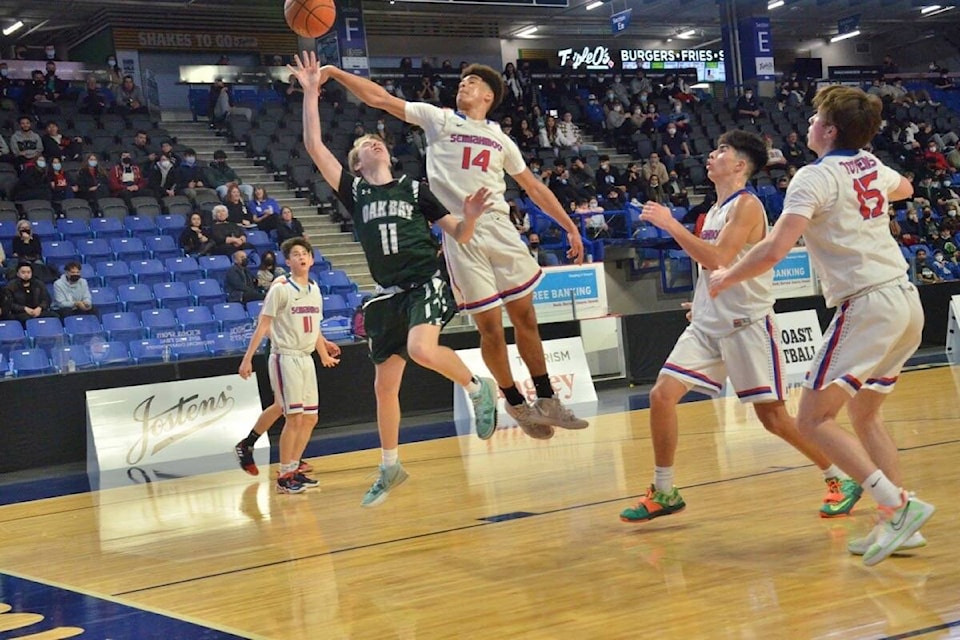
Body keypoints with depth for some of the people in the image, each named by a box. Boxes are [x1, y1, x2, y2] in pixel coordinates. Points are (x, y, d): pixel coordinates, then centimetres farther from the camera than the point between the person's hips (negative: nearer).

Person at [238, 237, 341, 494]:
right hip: (285, 358, -7)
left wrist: (324, 354, 27)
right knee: (294, 418, -9)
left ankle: (294, 469, 20)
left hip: (306, 359, 7)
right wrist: (248, 358, -14)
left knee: (310, 418, 8)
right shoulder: (280, 290, -8)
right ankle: (284, 477, 0)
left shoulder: (314, 289, 10)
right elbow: (263, 326, -9)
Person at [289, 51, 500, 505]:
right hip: (389, 294, 3)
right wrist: (310, 93, -3)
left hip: (426, 283, -3)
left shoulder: (414, 189, 7)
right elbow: (314, 146, 1)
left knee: (421, 348, -33)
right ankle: (390, 468, 25)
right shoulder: (354, 192, 9)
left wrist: (469, 217, -14)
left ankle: (478, 388, -5)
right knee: (385, 384, 7)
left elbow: (458, 236, 8)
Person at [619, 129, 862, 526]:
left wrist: (670, 224, -21)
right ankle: (663, 493, 5)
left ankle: (842, 480, 13)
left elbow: (718, 259, -25)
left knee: (773, 416, -5)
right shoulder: (714, 211, 15)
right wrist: (702, 304, 13)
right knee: (662, 395, -5)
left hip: (747, 325, -8)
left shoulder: (747, 205, -12)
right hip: (708, 325, 8)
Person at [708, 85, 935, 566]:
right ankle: (897, 525, 14)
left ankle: (898, 507, -13)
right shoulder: (873, 167, 14)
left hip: (866, 306, -8)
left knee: (813, 420, -4)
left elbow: (775, 250, -19)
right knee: (864, 415, 19)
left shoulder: (816, 176, -9)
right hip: (905, 300, 9)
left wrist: (726, 278, -4)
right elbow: (904, 189, 40)